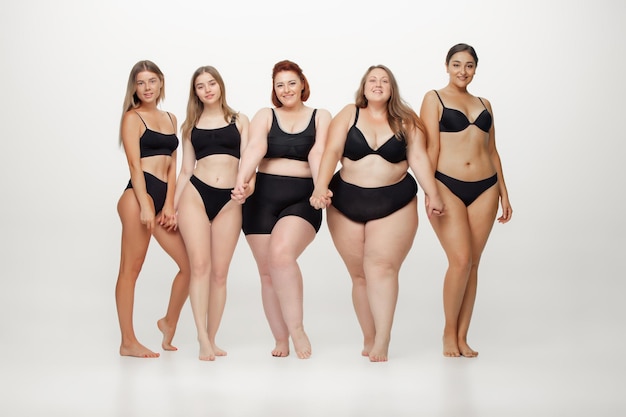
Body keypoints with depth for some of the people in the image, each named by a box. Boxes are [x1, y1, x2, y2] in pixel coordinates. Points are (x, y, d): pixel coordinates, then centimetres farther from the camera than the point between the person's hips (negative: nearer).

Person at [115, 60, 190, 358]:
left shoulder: (170, 119, 19)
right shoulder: (132, 118, 1)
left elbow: (171, 166, 13)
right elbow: (135, 165, -8)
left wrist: (168, 205, 2)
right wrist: (145, 206, -16)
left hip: (163, 198, 7)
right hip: (139, 195, -7)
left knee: (190, 263, 3)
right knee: (131, 268, -3)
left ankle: (169, 322, 24)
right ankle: (128, 342, 2)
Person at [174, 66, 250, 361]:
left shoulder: (239, 121, 13)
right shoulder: (191, 126, 15)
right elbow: (186, 170, 15)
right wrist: (172, 206, 9)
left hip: (229, 200, 0)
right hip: (195, 195, 0)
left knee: (219, 272, 0)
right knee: (199, 265, -12)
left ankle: (212, 339, 8)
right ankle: (203, 339, -13)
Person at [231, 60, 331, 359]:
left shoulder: (320, 117, 7)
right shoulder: (265, 115, 8)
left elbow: (318, 153, -10)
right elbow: (255, 148, -11)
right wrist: (242, 180, -29)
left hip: (302, 199, -2)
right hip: (263, 198, 3)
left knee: (281, 253, -27)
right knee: (268, 272, 3)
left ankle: (296, 328, -14)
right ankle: (281, 340, 14)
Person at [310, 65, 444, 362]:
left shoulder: (406, 121, 5)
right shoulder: (349, 115, 3)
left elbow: (419, 158, 1)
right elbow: (332, 151, -7)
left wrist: (432, 195, -11)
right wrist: (321, 187, -22)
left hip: (395, 204, -1)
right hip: (347, 203, 1)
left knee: (381, 267, -15)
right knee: (360, 275, 3)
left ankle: (381, 343, -16)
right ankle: (369, 339, 11)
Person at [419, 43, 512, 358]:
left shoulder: (484, 104, 18)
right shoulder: (434, 99, 4)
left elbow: (492, 151, 19)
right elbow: (430, 148, -4)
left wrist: (503, 193, 15)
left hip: (484, 189, 4)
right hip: (448, 186, -4)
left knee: (473, 264, 3)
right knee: (460, 260, -13)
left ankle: (462, 336, 12)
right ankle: (449, 331, 7)